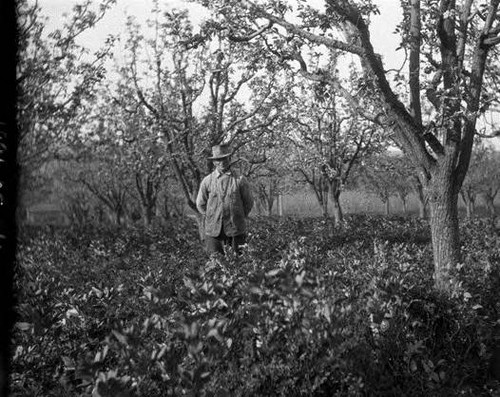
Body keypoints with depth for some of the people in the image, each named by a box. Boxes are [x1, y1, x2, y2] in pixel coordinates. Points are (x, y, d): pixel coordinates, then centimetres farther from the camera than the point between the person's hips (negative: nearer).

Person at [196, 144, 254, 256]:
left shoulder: (240, 180, 0)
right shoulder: (207, 181, 3)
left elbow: (248, 202, 10)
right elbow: (200, 204, 14)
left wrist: (239, 219, 10)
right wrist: (212, 218, 11)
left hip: (236, 230, -1)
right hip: (213, 230, 1)